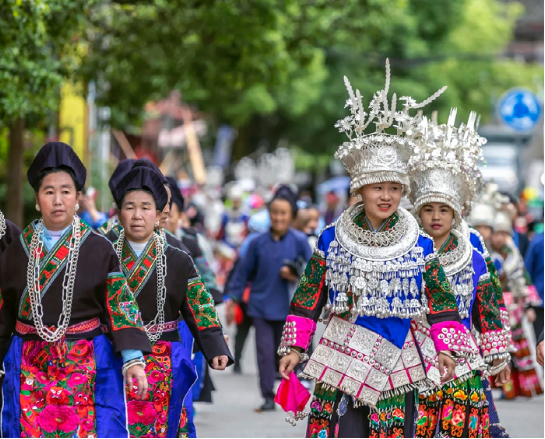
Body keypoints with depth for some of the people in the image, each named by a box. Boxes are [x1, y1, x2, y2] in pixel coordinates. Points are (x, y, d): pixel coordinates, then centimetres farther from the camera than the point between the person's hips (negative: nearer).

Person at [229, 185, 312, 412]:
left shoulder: (299, 241, -3)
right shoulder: (258, 242, 0)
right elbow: (243, 272, 7)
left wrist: (295, 277, -14)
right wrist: (233, 298, 6)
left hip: (287, 307, -1)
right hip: (261, 306, 1)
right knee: (265, 352, -3)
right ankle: (268, 397, 2)